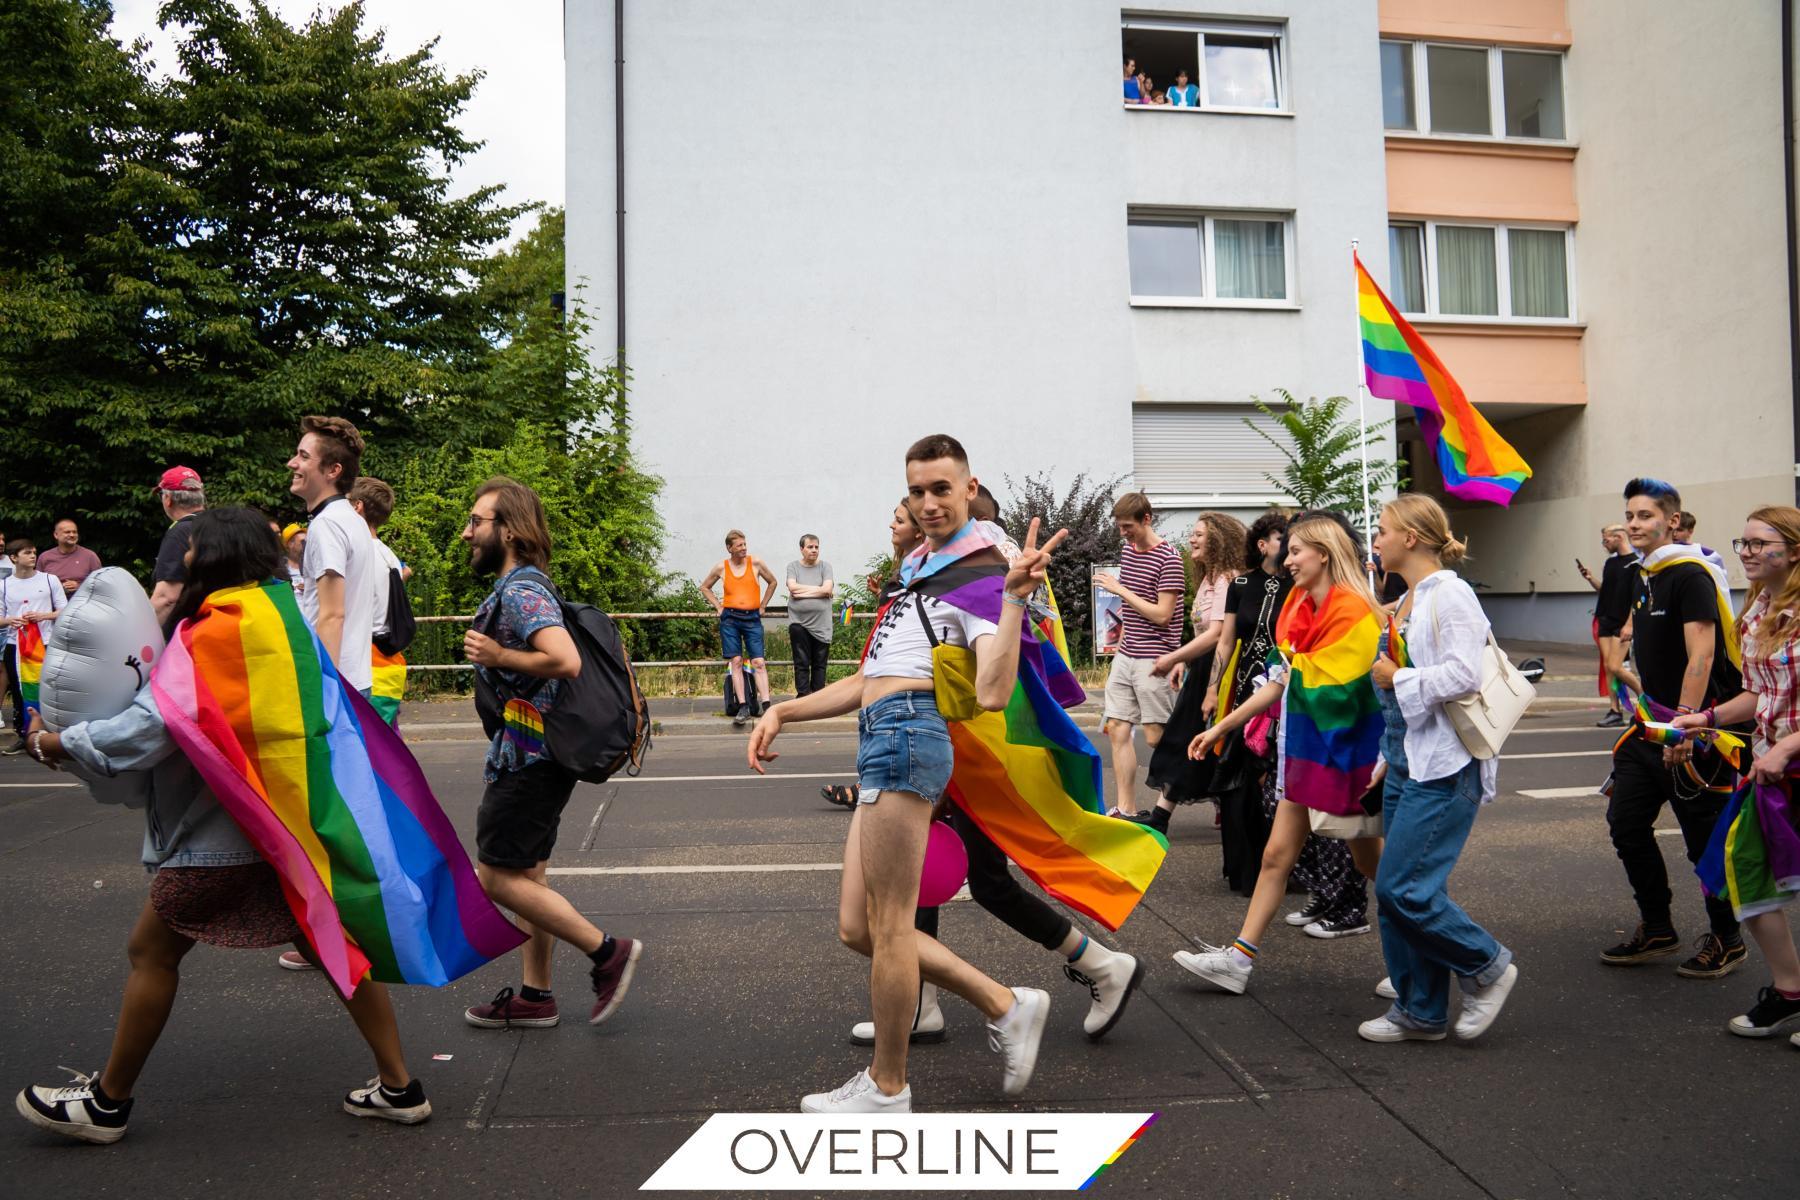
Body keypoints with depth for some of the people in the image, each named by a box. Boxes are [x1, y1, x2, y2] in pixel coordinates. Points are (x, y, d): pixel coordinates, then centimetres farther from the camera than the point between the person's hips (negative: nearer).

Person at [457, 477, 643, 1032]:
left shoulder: (519, 591, -18)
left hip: (528, 760, -10)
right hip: (536, 756, 10)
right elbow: (542, 653, 26)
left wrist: (499, 657, -20)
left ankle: (607, 951, 2)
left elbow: (565, 660, -33)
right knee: (527, 876, 15)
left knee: (498, 878, -4)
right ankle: (535, 996, 23)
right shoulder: (525, 586, 14)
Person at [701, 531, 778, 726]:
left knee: (758, 662, -8)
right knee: (736, 662, -5)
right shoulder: (721, 568, 5)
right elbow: (704, 587, 21)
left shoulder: (756, 563, 3)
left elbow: (772, 582, 18)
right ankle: (743, 708, -6)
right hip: (730, 618, 0)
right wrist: (717, 606, 10)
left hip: (752, 618, 0)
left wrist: (763, 605, 13)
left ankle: (766, 705, -13)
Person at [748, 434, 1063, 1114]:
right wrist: (782, 712, 24)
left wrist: (1015, 598, -25)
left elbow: (991, 695, -17)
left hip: (906, 733, -10)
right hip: (883, 738, 10)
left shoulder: (984, 568, -2)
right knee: (858, 929, 11)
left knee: (885, 926, -1)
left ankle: (886, 1089, 16)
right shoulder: (913, 566, 25)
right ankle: (1007, 1007, 22)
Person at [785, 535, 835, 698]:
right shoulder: (793, 566, 7)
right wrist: (818, 589, -5)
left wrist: (803, 592, -8)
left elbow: (828, 589, -8)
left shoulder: (825, 567, 7)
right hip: (798, 623, -1)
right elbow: (792, 587, -9)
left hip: (821, 624, 1)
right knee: (801, 663, -2)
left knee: (819, 664, 3)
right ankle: (803, 696, -1)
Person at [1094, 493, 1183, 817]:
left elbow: (1162, 614, -18)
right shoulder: (1126, 549, 11)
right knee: (1118, 730, 5)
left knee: (1156, 737, -3)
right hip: (1125, 656, 8)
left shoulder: (1168, 559, -13)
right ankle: (1125, 809, 11)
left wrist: (1120, 589, -17)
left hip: (1153, 659, -8)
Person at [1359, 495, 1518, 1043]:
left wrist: (1398, 680, -13)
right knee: (1395, 893, 9)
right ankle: (1420, 1012, 20)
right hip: (1406, 766, 9)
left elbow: (1464, 675, -25)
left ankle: (1487, 968, 11)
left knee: (1403, 887, -11)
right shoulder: (1406, 601, 15)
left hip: (1444, 768, -9)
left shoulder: (1450, 594, -13)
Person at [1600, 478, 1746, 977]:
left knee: (1706, 840, 2)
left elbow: (1701, 658, -22)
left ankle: (1727, 941, 18)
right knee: (1626, 822, 8)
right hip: (1653, 725, 9)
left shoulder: (1690, 575, -15)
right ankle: (1656, 931, 21)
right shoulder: (1643, 577, 13)